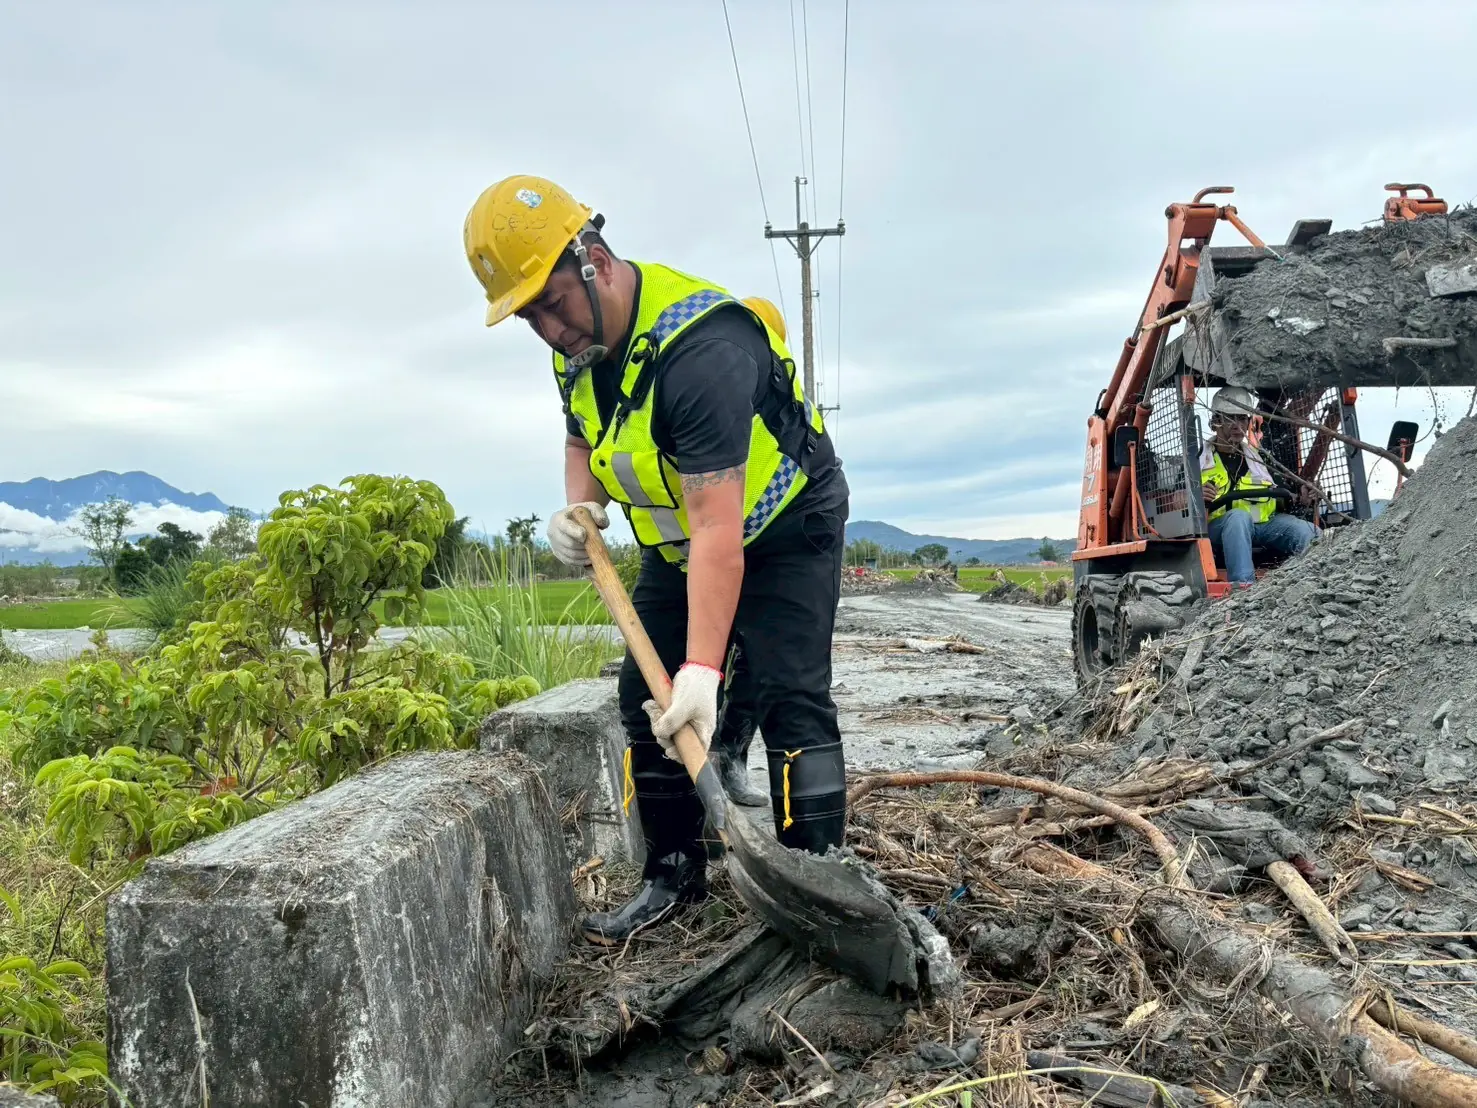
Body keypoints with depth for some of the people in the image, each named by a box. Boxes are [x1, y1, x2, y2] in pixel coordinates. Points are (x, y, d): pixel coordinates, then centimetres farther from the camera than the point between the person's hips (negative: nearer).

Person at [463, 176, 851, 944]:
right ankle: (674, 873, 16)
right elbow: (583, 436, 13)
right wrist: (578, 506, -10)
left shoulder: (700, 347, -36)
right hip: (678, 540, 8)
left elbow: (719, 528, -39)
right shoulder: (580, 339, -8)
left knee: (791, 702, -15)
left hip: (782, 528, -8)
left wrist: (703, 668, -43)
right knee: (647, 698, 5)